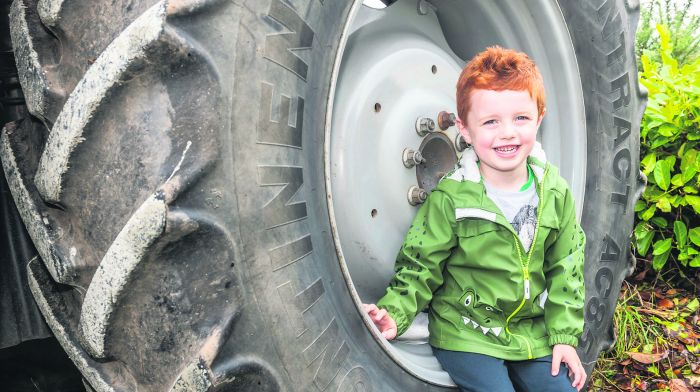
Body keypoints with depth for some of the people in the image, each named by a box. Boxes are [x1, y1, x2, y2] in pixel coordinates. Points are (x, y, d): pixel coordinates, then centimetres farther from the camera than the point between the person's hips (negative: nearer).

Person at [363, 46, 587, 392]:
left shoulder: (555, 193, -2)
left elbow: (565, 269, 5)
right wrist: (395, 313, -21)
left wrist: (565, 334, 2)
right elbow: (421, 266, -7)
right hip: (467, 336, -4)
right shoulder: (450, 198, -14)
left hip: (532, 333, 4)